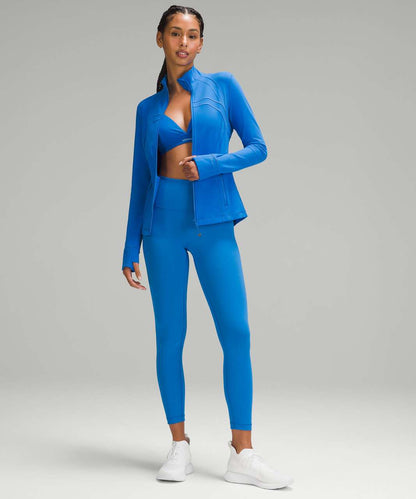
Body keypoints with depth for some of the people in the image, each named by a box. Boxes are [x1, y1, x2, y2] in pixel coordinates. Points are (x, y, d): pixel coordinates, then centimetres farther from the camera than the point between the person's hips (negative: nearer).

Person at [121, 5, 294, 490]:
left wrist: (208, 164, -13)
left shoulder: (223, 85, 7)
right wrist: (131, 248, 9)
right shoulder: (148, 108, 12)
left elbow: (258, 148, 3)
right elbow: (141, 178, 13)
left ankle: (242, 454, -1)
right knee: (169, 336, 1)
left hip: (213, 224, -1)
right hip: (164, 224, 2)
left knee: (236, 332, -8)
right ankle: (179, 447, 13)